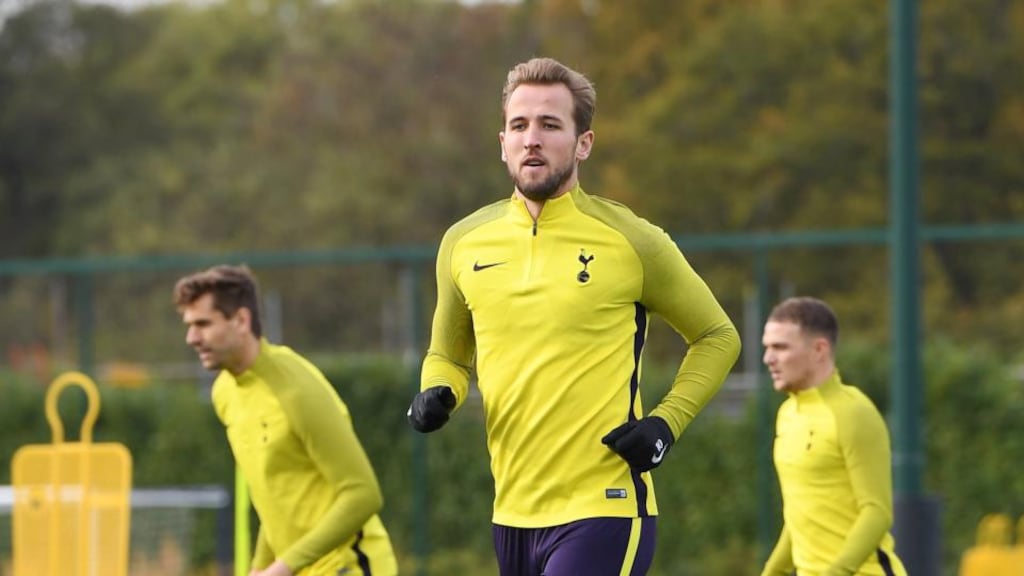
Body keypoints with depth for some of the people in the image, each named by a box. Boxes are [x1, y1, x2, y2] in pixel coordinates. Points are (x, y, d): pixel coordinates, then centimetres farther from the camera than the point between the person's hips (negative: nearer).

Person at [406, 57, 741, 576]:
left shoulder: (630, 242, -4)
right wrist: (436, 393, 0)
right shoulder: (464, 244, 7)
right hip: (512, 513, 5)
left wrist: (667, 422, -7)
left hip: (604, 514, -5)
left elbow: (718, 337, 8)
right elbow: (448, 354, 23)